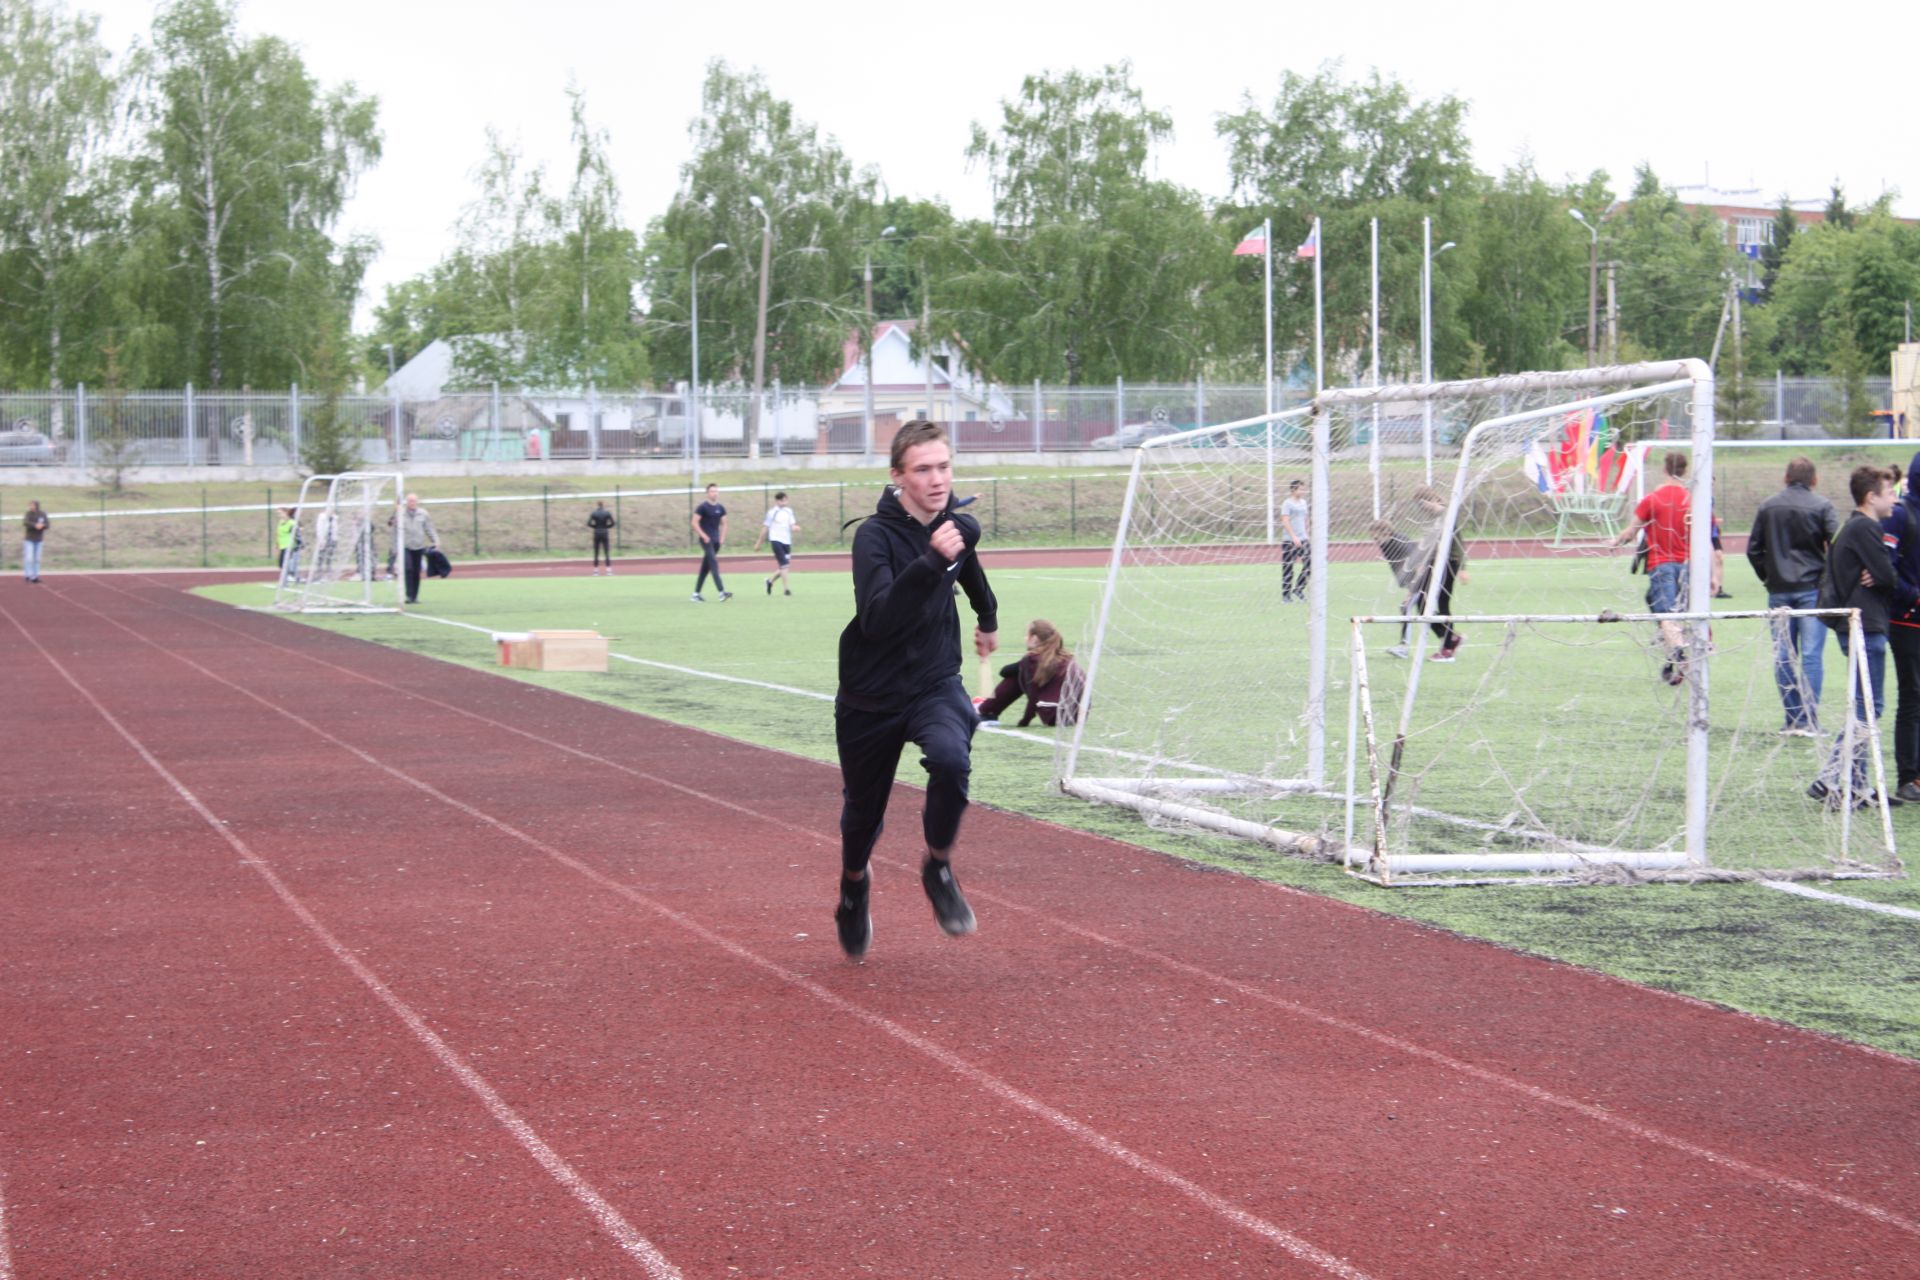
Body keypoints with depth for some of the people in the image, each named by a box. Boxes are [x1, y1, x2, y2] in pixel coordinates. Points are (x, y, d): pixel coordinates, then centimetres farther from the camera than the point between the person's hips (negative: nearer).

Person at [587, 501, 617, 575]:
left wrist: (596, 526, 7)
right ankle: (609, 570, -9)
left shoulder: (594, 513, -2)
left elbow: (589, 524, -8)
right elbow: (613, 523, -5)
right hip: (605, 534, 0)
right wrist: (606, 526, 9)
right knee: (607, 553, -1)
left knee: (596, 553, 5)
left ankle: (596, 570, 2)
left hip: (596, 534, 0)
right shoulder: (607, 513, -2)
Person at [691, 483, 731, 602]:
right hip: (706, 539, -7)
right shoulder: (702, 507, -7)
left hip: (716, 541, 7)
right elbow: (695, 523, -9)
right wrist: (704, 536, -16)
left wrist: (722, 537, 6)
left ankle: (696, 594, 18)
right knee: (713, 563, -18)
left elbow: (724, 524, 19)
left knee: (705, 568, 11)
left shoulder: (720, 508, 11)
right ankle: (721, 592, -27)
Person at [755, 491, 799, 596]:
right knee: (783, 565, -15)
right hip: (776, 540, -6)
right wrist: (758, 543, 4)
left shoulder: (789, 511, 9)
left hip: (786, 541, 6)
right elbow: (765, 528, 1)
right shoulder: (772, 512, -4)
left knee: (783, 566, 9)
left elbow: (792, 526, 7)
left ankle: (770, 581, 33)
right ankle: (786, 588, -13)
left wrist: (795, 527, -19)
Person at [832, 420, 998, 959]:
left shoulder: (962, 527, -4)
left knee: (951, 759, -30)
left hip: (935, 683, 2)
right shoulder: (875, 536, -21)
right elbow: (878, 620, -37)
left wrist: (988, 618, 39)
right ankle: (853, 888, 46)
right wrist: (929, 562, -47)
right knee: (864, 811, 12)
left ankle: (938, 869, -5)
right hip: (871, 697, -2)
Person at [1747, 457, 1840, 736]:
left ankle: (1791, 719, 8)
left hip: (1779, 590, 3)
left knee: (1783, 656, 7)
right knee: (1811, 655, -2)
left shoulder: (1768, 507, 6)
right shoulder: (1821, 506, -5)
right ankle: (1809, 720, -6)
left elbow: (1753, 549, 7)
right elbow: (1837, 545, -11)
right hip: (1812, 588, -3)